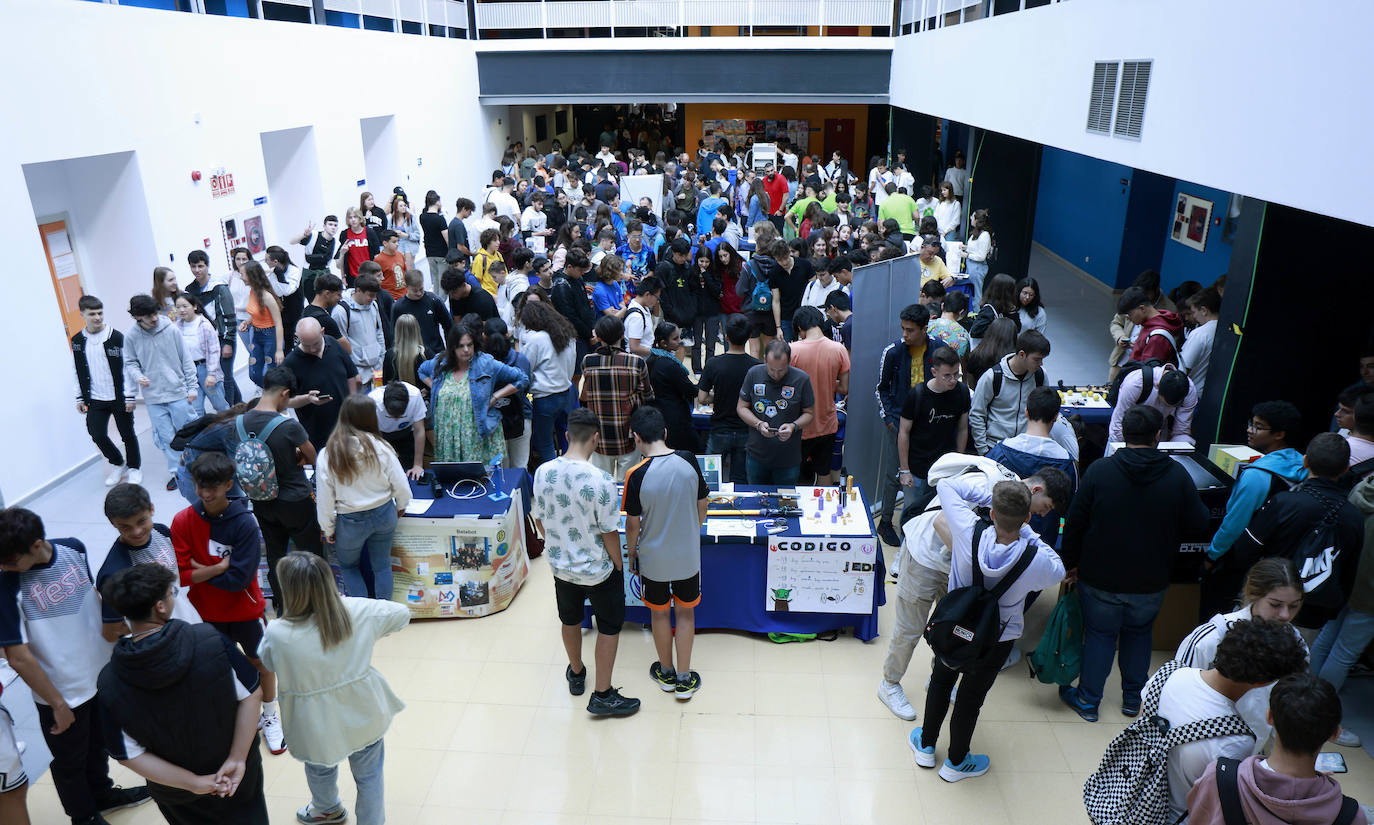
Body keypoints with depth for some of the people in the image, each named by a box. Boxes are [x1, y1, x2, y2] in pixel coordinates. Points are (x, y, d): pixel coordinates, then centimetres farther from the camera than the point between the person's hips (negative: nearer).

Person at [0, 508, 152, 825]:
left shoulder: (74, 550, -13)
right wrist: (57, 704, -13)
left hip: (101, 673, 4)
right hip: (62, 691, -4)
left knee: (98, 742, 28)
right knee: (69, 761, 19)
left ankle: (101, 793, 53)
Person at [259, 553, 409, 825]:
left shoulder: (277, 634, -26)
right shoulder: (359, 611, -19)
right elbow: (402, 613, -2)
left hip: (318, 728, 0)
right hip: (365, 716, 0)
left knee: (320, 770, 32)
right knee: (369, 776, 23)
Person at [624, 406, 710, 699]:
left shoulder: (637, 475, -21)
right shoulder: (688, 461, -12)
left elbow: (633, 523, -12)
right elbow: (702, 506, 0)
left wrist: (631, 554, 6)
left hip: (653, 557, -2)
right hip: (688, 555, 2)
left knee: (659, 613, 19)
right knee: (685, 612, 18)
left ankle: (666, 672, 38)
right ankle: (684, 679, 28)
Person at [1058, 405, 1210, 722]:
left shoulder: (1099, 470, -15)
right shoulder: (1177, 475, -11)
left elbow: (1074, 523, -11)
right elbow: (1198, 524, -4)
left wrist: (1071, 562, 2)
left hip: (1100, 577, -1)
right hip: (1151, 582, 2)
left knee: (1099, 635, 13)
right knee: (1139, 633, 22)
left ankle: (1088, 700, 24)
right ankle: (1133, 698, 35)